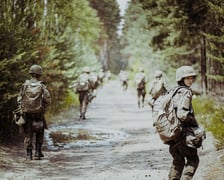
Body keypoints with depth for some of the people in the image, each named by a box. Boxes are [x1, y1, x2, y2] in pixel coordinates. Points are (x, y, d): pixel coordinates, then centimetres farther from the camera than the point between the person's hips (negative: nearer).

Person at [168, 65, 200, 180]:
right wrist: (194, 122, -11)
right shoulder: (186, 93, -15)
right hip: (183, 133, -8)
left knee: (178, 160, 20)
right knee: (193, 160, 5)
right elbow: (182, 114, -27)